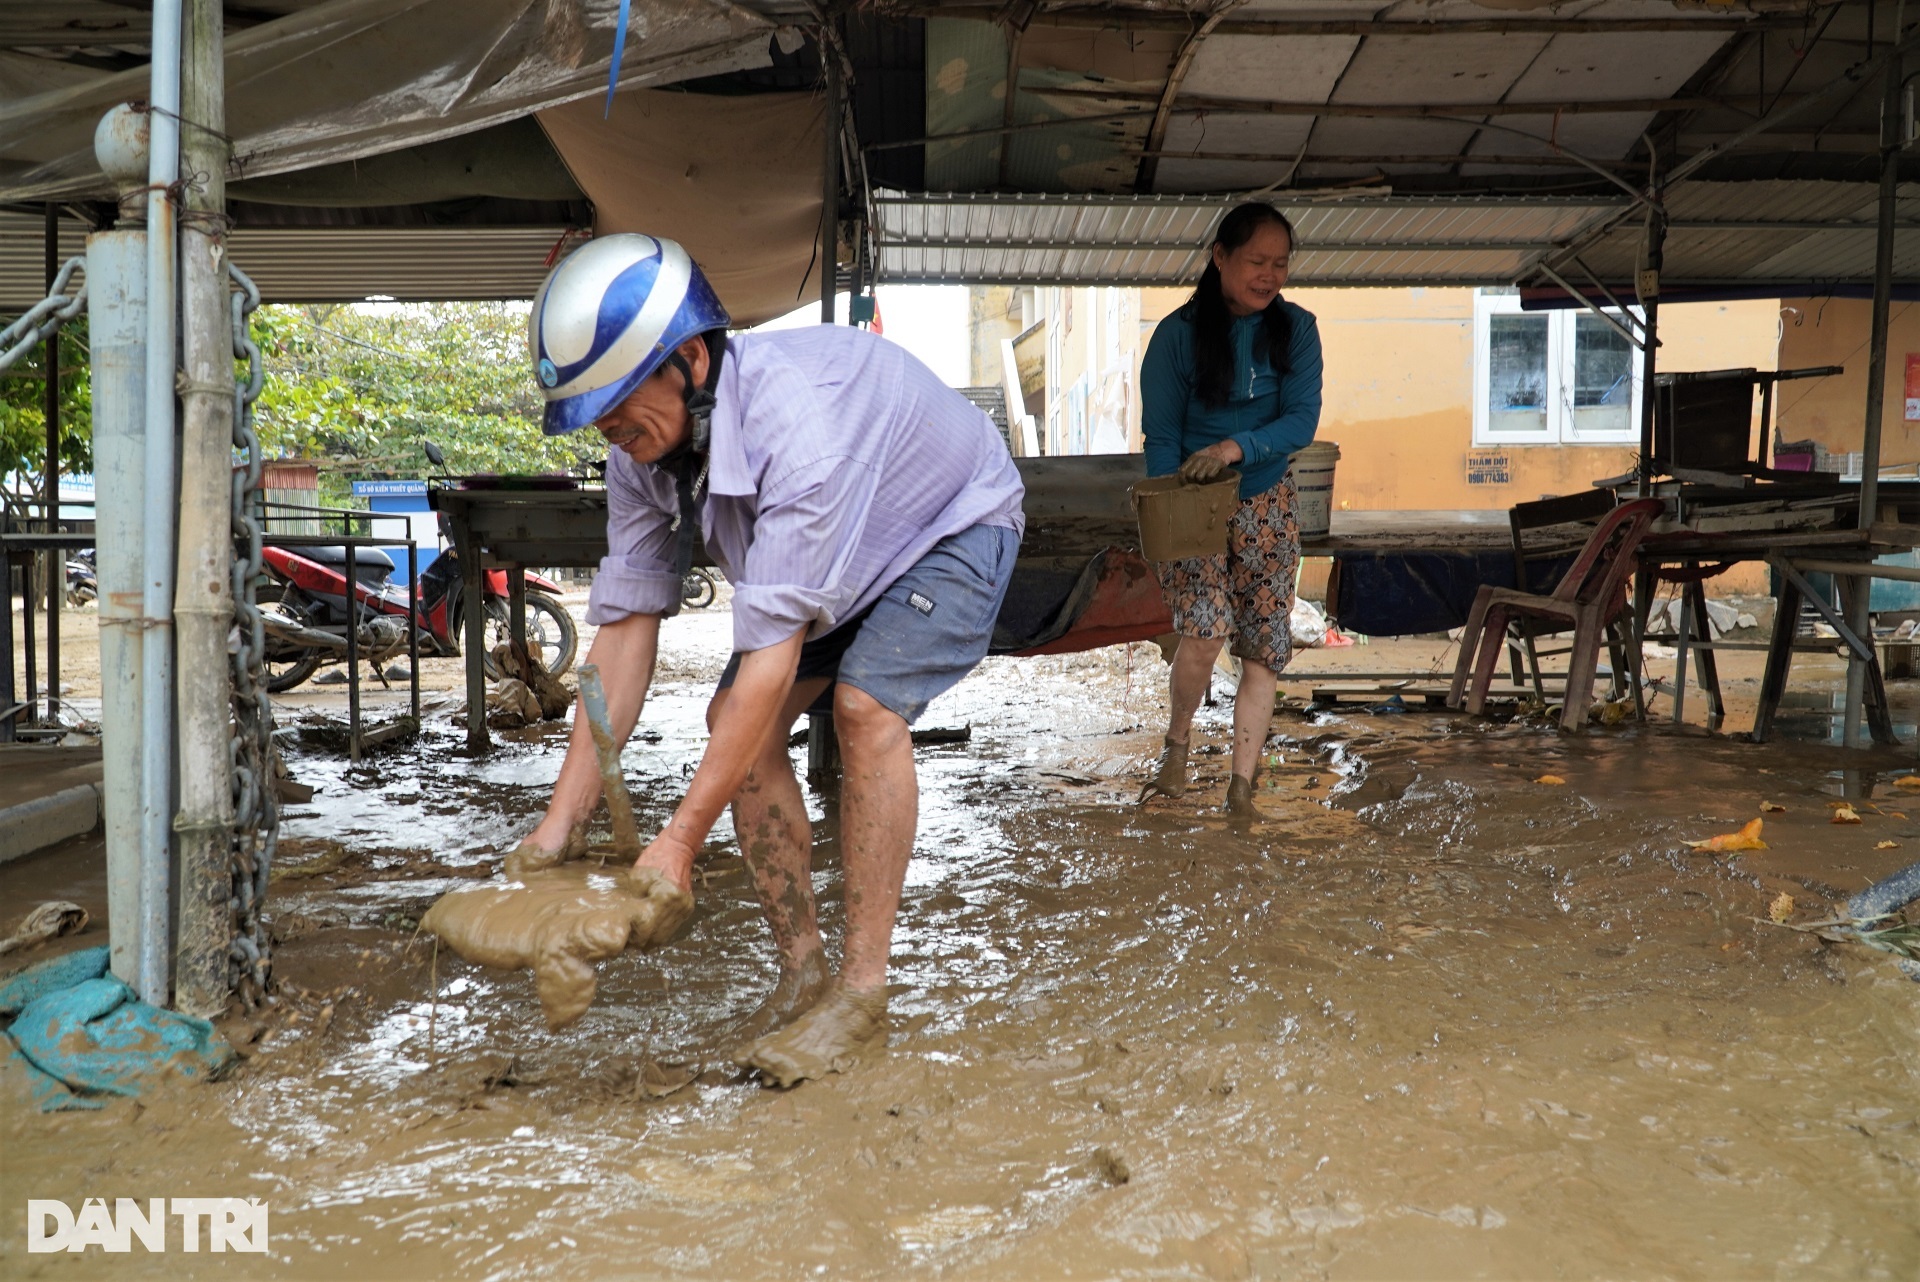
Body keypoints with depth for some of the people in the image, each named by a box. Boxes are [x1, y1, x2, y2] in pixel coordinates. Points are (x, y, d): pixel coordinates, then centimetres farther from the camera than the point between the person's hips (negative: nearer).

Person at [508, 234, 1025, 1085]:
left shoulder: (797, 423, -43)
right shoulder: (641, 450, -19)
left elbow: (772, 654, -42)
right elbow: (626, 625, -16)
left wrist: (679, 843, -39)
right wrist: (563, 820, -20)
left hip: (953, 528, -7)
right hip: (836, 549, 7)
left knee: (865, 706, -28)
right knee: (734, 719, -8)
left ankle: (862, 990, -16)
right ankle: (801, 971, 2)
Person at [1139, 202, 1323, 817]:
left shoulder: (1295, 329, -2)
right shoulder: (1178, 333, -8)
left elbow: (1302, 419, -10)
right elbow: (1160, 435, -6)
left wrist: (1236, 448, -27)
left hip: (1265, 504, 3)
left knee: (1263, 647, -1)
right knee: (1205, 631, -21)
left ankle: (1241, 786, 8)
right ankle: (1177, 744, 6)